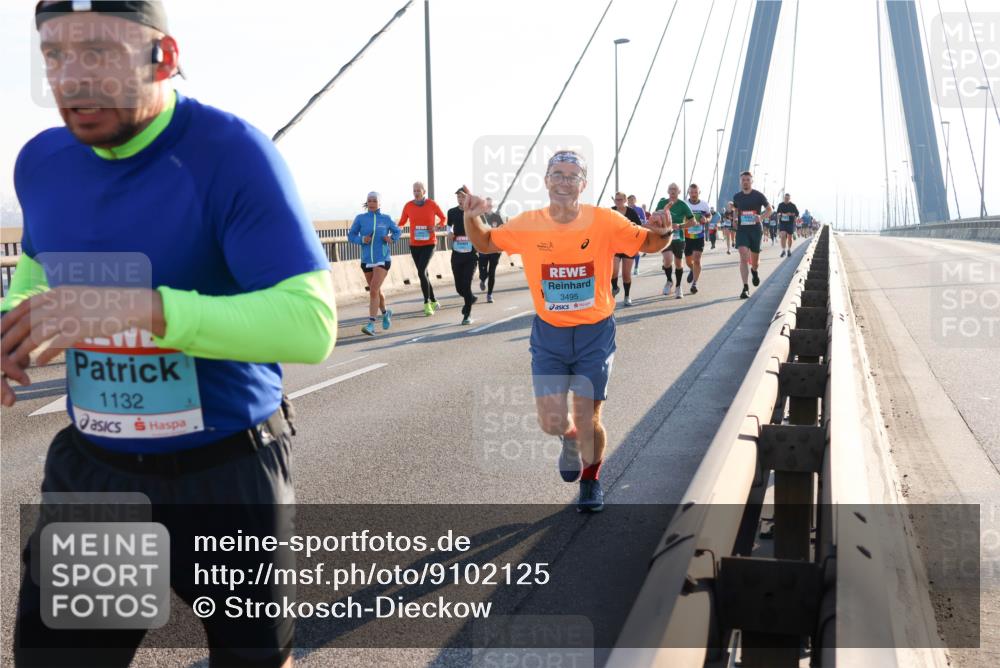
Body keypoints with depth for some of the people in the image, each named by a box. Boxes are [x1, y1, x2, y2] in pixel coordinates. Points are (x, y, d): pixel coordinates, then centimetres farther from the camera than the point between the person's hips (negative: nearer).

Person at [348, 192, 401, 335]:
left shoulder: (386, 219, 0)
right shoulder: (360, 218, 0)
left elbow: (397, 231, 15)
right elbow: (351, 236, 2)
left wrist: (391, 238, -6)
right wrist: (362, 239, -17)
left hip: (382, 259, -3)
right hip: (366, 260, 3)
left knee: (374, 290, -17)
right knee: (376, 291, 18)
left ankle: (371, 324, -19)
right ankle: (385, 313, 45)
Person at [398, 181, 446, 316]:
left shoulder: (432, 204, -4)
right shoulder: (408, 206, 1)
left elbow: (443, 218, 9)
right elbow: (402, 223, 8)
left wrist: (436, 226, -9)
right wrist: (398, 229, -13)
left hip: (429, 244, -4)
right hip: (414, 245, 4)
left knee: (421, 272, -19)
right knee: (424, 273, 10)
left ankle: (427, 303, -14)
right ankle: (433, 301, 26)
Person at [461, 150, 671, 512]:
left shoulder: (605, 222, -12)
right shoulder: (527, 225, -7)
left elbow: (648, 244, 0)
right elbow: (485, 243, 8)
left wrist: (662, 233, -23)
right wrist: (472, 219, -13)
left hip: (595, 334, -1)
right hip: (549, 334, 1)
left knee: (587, 420, 2)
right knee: (551, 422, -4)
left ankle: (591, 479, 33)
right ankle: (570, 438, 36)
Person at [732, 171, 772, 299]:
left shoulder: (758, 195, -2)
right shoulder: (737, 197, 5)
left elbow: (769, 209, 5)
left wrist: (761, 216, -13)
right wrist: (735, 219, 6)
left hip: (756, 230, -1)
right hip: (742, 230, 1)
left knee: (754, 260, 9)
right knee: (743, 256, -17)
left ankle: (754, 271, 49)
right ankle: (745, 288, -18)